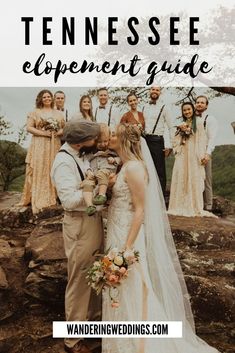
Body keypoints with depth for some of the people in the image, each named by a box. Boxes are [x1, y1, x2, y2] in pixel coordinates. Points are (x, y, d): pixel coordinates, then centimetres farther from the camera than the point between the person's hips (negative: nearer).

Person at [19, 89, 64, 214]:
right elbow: (29, 128, -3)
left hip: (54, 145, 3)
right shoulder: (35, 112, 5)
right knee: (39, 171, -5)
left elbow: (65, 127, 16)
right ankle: (39, 200, 0)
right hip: (39, 145, -3)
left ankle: (52, 197, 11)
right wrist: (43, 133, -13)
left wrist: (60, 132, -5)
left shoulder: (58, 113, 15)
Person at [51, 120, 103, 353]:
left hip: (93, 221, 9)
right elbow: (69, 199, -29)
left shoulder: (79, 156, 6)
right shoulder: (63, 161, -21)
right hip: (80, 225, -9)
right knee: (79, 280, 6)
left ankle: (92, 315, 49)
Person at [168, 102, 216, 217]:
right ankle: (181, 206, 10)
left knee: (194, 180, -2)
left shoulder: (198, 122, 3)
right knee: (180, 179, 2)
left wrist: (202, 155, -13)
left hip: (194, 155, -4)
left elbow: (202, 139, -4)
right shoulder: (180, 124, 16)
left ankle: (195, 207, 5)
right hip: (182, 154, 4)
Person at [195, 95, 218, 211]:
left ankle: (208, 207, 3)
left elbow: (212, 138, -7)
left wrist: (207, 153, -21)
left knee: (206, 180, -3)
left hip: (204, 153, -4)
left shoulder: (210, 119, 4)